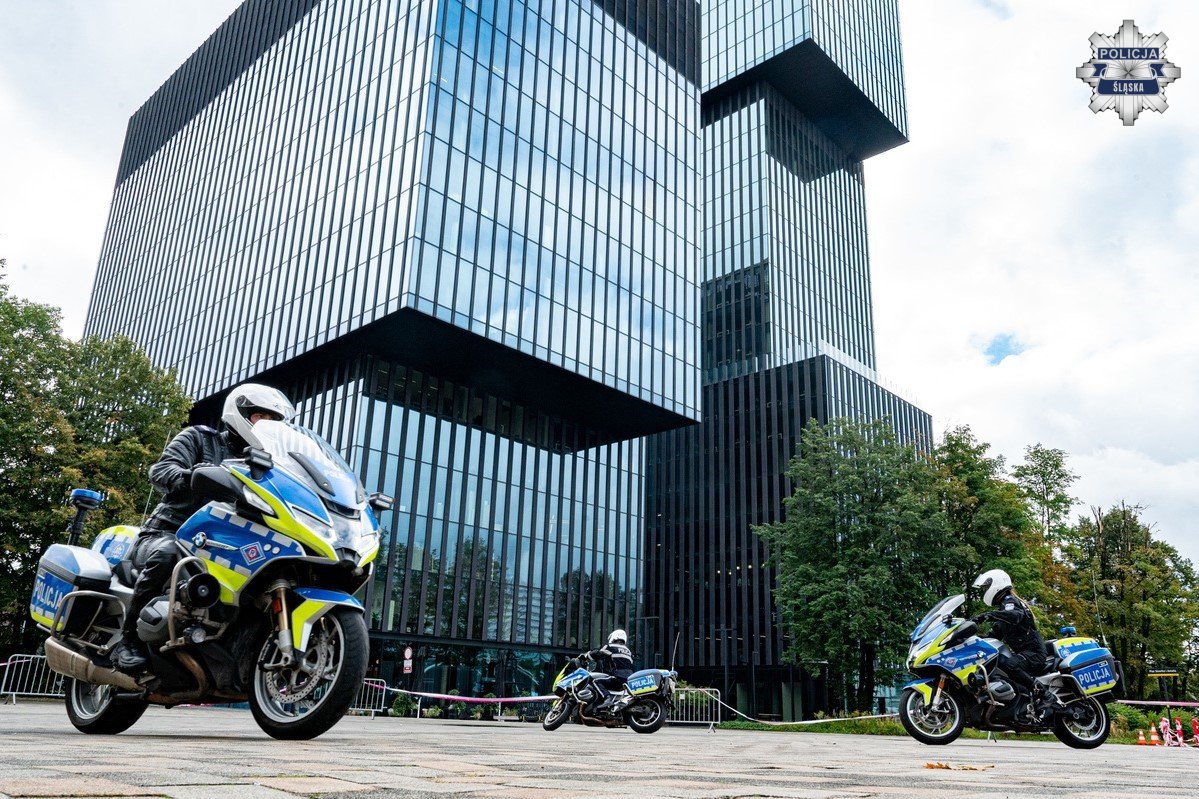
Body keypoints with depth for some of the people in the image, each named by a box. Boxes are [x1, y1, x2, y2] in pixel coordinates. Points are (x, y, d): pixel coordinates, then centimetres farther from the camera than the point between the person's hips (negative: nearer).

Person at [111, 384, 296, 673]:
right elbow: (160, 470, -10)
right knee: (167, 554, -39)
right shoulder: (199, 438, 6)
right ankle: (128, 641, -25)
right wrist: (190, 477, -33)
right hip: (166, 534, -4)